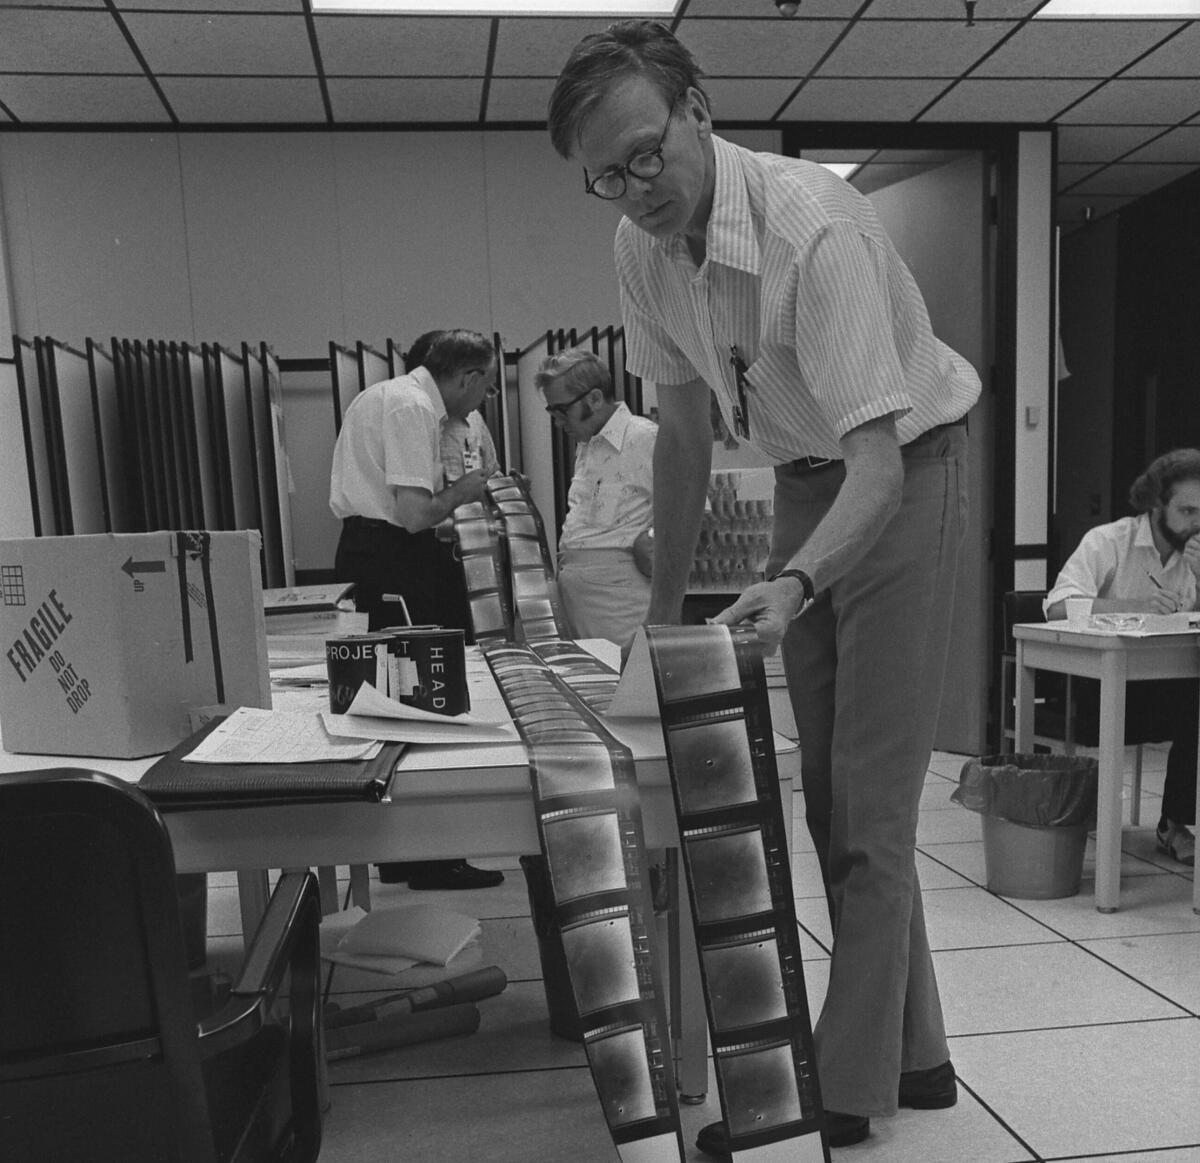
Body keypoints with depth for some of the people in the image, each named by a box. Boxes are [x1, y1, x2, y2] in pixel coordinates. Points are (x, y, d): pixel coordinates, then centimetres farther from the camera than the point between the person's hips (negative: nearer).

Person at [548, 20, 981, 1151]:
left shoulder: (813, 223, -27)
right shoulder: (641, 246, -6)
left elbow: (877, 457, -33)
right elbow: (683, 428, 3)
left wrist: (795, 584, -50)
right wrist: (665, 604, 5)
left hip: (899, 479, -7)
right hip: (801, 484, 7)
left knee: (870, 801, -6)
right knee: (828, 794, 11)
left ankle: (848, 1084, 10)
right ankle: (911, 1053, 28)